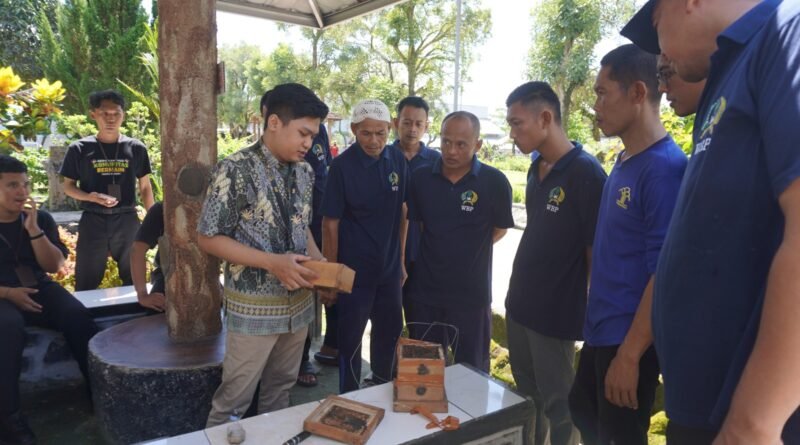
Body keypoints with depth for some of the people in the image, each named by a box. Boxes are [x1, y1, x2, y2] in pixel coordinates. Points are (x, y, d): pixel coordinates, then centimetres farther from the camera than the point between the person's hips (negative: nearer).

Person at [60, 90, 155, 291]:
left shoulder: (136, 148, 2)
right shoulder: (79, 149, -1)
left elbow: (145, 187, 8)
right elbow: (68, 186, 5)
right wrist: (92, 197, -16)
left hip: (127, 220, 1)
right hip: (93, 221, -1)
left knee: (134, 279, 11)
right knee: (86, 282, 7)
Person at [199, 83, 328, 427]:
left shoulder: (305, 172, 4)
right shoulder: (235, 170, -16)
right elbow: (208, 238, -14)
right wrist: (272, 263, -23)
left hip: (299, 302, 6)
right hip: (253, 306, -6)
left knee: (280, 390, 22)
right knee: (233, 400, 10)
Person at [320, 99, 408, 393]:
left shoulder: (398, 161, -1)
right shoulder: (343, 166, -15)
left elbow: (402, 213, 7)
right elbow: (330, 223, -12)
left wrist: (401, 259, 8)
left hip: (389, 269, 5)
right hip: (354, 270, -5)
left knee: (390, 331, 19)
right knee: (351, 337, 10)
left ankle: (382, 389, 42)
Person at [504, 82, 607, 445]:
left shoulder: (585, 173, -16)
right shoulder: (537, 170, 6)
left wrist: (591, 318, -11)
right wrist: (519, 293, 13)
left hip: (556, 314, -7)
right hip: (519, 305, 7)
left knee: (558, 404, 10)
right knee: (526, 396, 20)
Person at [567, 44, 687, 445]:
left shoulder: (665, 168, -20)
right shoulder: (623, 163, 7)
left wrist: (630, 354, -21)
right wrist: (595, 324, 16)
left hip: (631, 339, -8)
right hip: (600, 330, 8)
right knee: (583, 412, 24)